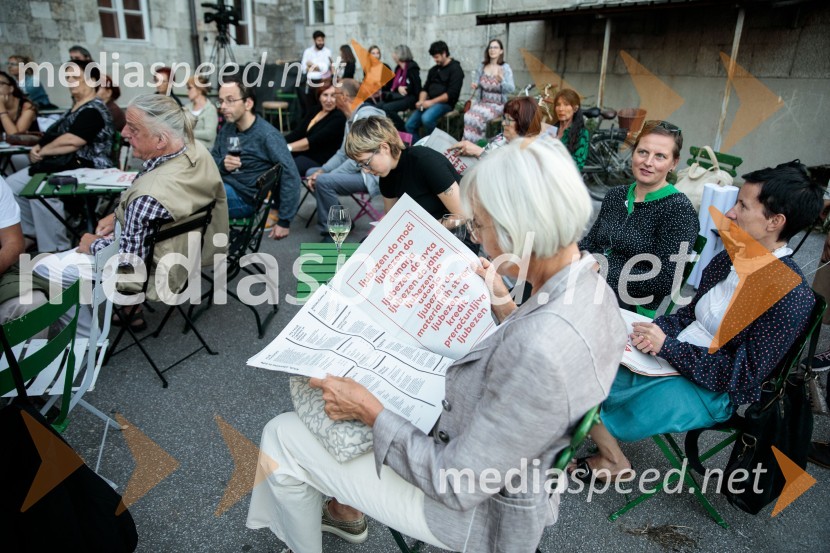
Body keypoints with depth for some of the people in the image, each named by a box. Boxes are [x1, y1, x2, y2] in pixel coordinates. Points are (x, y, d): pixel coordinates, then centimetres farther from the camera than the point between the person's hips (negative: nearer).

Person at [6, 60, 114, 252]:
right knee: (11, 185, 5)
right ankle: (30, 233, 15)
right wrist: (38, 148, 3)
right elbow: (56, 135, 24)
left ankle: (55, 250, -23)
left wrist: (42, 152, -8)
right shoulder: (76, 106, 20)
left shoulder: (93, 110, -13)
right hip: (63, 166, 11)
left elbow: (71, 142, -22)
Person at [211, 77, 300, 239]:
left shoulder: (267, 135, -16)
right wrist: (222, 165, -15)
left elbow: (291, 177, -20)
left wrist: (284, 221, -20)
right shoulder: (227, 128, 7)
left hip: (245, 197, -7)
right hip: (223, 187, 7)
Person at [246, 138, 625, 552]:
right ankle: (347, 512, 43)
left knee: (281, 437, 2)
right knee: (358, 384, 23)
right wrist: (503, 303, 4)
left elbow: (457, 486, -28)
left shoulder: (541, 351, -39)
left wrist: (369, 410, -21)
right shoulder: (589, 286, -11)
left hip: (474, 508, -8)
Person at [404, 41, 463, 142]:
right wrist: (421, 101, -3)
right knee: (409, 125, -8)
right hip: (430, 103, 8)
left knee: (426, 118, -36)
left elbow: (452, 93, -14)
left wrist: (432, 102, -18)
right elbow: (425, 88, 19)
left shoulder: (455, 69, -3)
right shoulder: (433, 70, 19)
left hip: (445, 103, -7)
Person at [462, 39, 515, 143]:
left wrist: (501, 80, -37)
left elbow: (511, 88, -16)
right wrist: (474, 86, -10)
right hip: (483, 102, 4)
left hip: (498, 105, -3)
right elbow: (475, 83, 16)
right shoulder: (481, 66, 7)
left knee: (476, 117, -30)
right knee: (468, 116, -28)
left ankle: (477, 143, -12)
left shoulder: (505, 68, -5)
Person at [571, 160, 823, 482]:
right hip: (670, 358, 8)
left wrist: (668, 346, -22)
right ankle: (611, 460, 14)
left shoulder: (790, 296, -20)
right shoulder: (731, 258, 3)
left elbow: (744, 375, -20)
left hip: (711, 391, -7)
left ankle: (614, 462, 16)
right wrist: (659, 329, -8)